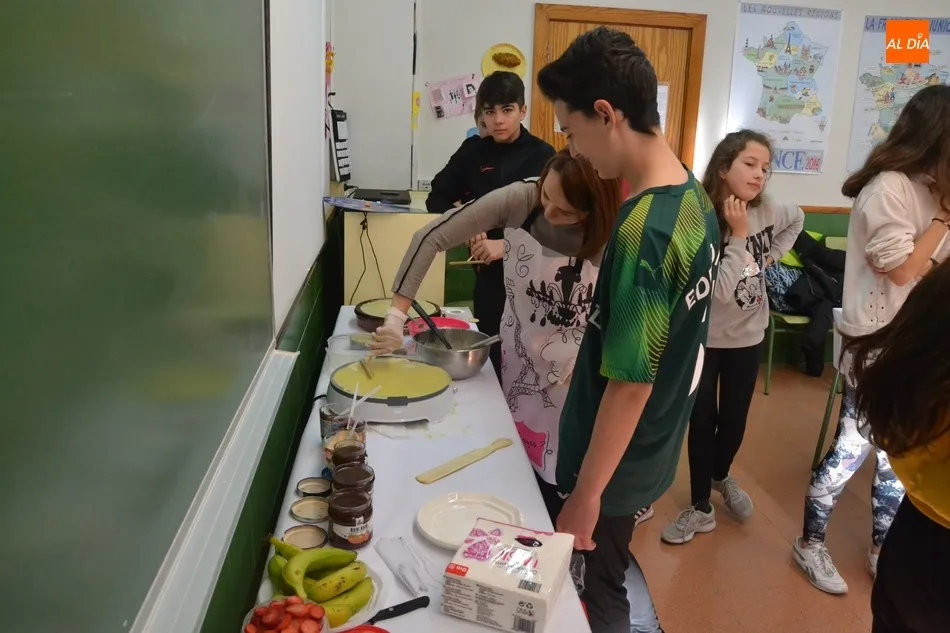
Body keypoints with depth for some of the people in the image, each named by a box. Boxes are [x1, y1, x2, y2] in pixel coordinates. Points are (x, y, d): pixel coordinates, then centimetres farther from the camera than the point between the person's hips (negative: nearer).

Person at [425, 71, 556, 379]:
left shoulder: (542, 156, -5)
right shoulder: (474, 151, 5)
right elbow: (437, 198, 12)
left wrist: (507, 244, -22)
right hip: (489, 271, 3)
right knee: (489, 352, 10)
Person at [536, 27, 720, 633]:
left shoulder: (642, 231, -30)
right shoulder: (696, 198, -2)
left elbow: (630, 382, -26)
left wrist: (585, 494, -16)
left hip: (617, 463, -8)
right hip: (654, 446, 8)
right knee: (613, 573, 27)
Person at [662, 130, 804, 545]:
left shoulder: (769, 211, -7)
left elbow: (798, 219, 19)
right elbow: (721, 290, -26)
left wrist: (773, 255, 6)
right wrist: (739, 235, -27)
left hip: (747, 337, 4)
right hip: (703, 337, -4)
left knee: (734, 420, 15)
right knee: (701, 422, 4)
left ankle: (721, 477, 44)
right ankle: (701, 508, 20)